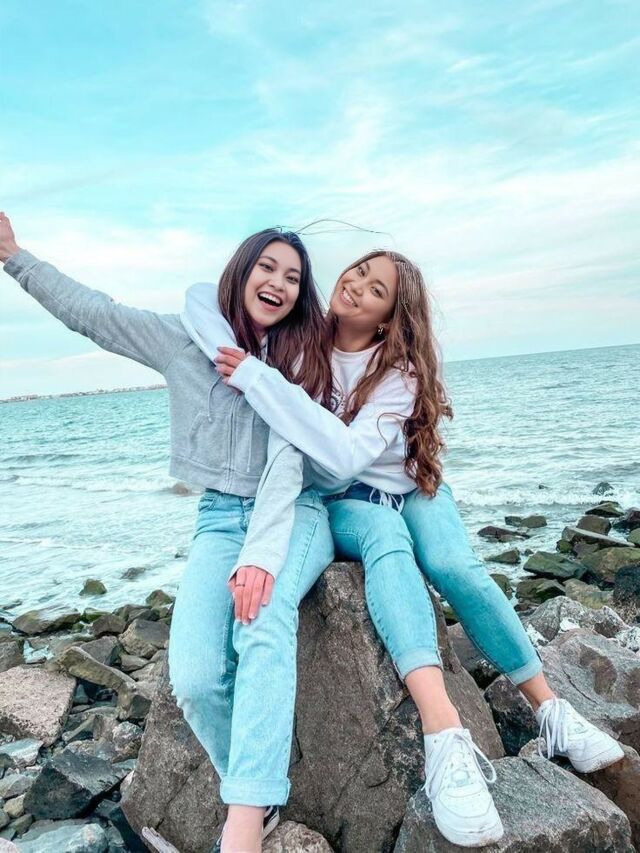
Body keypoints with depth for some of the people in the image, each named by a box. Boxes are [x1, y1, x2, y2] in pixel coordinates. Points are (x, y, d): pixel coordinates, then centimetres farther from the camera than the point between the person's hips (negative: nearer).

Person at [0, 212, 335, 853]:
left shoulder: (299, 355, -1)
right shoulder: (186, 339, 5)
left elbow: (286, 461, -14)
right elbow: (90, 313, 14)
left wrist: (262, 555, -27)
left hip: (296, 514, -1)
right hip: (220, 517, 1)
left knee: (264, 619, -35)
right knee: (194, 679, -23)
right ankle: (261, 796, 2)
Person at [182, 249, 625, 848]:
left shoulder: (399, 373, -16)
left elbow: (344, 456, -32)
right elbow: (201, 298, -9)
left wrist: (253, 375, -36)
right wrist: (229, 355, -29)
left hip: (411, 489, 0)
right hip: (343, 505, 0)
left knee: (454, 566, -30)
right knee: (386, 539, -35)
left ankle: (552, 712, -11)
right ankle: (446, 739, -47)